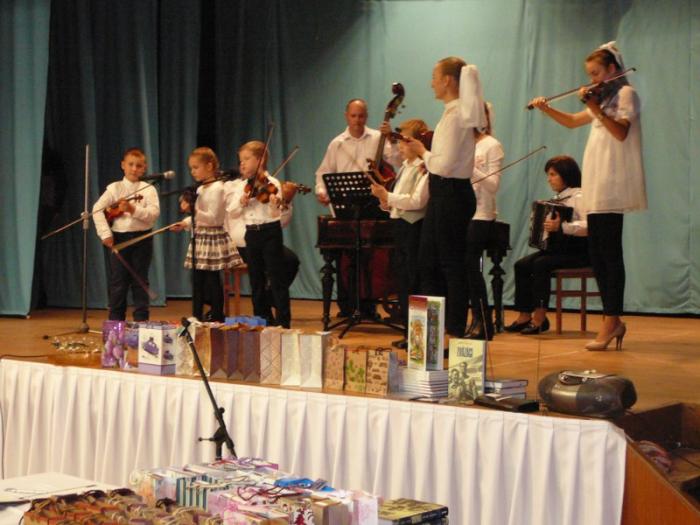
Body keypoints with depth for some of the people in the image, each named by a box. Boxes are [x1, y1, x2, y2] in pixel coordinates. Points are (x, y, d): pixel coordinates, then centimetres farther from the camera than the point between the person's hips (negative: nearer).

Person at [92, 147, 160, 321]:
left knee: (140, 282, 6)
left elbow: (154, 213, -12)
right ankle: (116, 320, 13)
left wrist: (134, 210, -26)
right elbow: (97, 209, -4)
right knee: (118, 282, 4)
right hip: (119, 237, 1)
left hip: (142, 238, 0)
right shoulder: (114, 188, 2)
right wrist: (105, 233, -12)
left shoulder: (148, 189, 1)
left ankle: (141, 320, 14)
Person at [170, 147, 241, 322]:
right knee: (197, 280, 10)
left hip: (213, 238, -9)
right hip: (200, 238, 9)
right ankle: (196, 317, 17)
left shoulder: (217, 188, -13)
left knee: (212, 281, -4)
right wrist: (185, 223, 9)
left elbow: (213, 218, -19)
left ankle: (217, 317, 4)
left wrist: (193, 210, -27)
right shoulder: (200, 189, 13)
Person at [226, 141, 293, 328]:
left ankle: (283, 320, 1)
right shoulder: (241, 188, 10)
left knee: (277, 278, -4)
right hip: (251, 234, 6)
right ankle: (262, 319, 20)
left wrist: (280, 206, -36)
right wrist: (241, 203, -12)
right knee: (256, 280, 11)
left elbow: (284, 217, -14)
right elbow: (232, 213, 7)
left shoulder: (271, 184, -8)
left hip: (270, 231, -6)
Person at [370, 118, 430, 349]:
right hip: (401, 226, 10)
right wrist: (388, 203, 0)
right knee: (403, 280, 13)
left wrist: (388, 196, -23)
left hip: (415, 227, -9)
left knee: (414, 282, -6)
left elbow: (417, 201, -22)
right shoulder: (405, 166, 16)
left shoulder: (424, 168, -12)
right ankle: (409, 333, 22)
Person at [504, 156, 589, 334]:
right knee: (521, 265, -8)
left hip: (576, 252, -9)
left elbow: (588, 226, -27)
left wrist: (561, 226, -35)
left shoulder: (578, 196, -11)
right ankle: (524, 316, -6)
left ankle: (540, 317, -24)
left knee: (541, 264, -29)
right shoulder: (558, 198, 16)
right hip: (556, 248, 9)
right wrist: (541, 225, 8)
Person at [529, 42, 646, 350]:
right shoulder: (604, 98, 24)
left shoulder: (625, 94, -3)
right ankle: (613, 321, 11)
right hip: (596, 188, 9)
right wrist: (546, 109, 14)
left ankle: (610, 322, -9)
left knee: (609, 252, -10)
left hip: (612, 186, -9)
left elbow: (621, 132, -18)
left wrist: (596, 108, -27)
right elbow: (573, 122, 28)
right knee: (596, 252, 6)